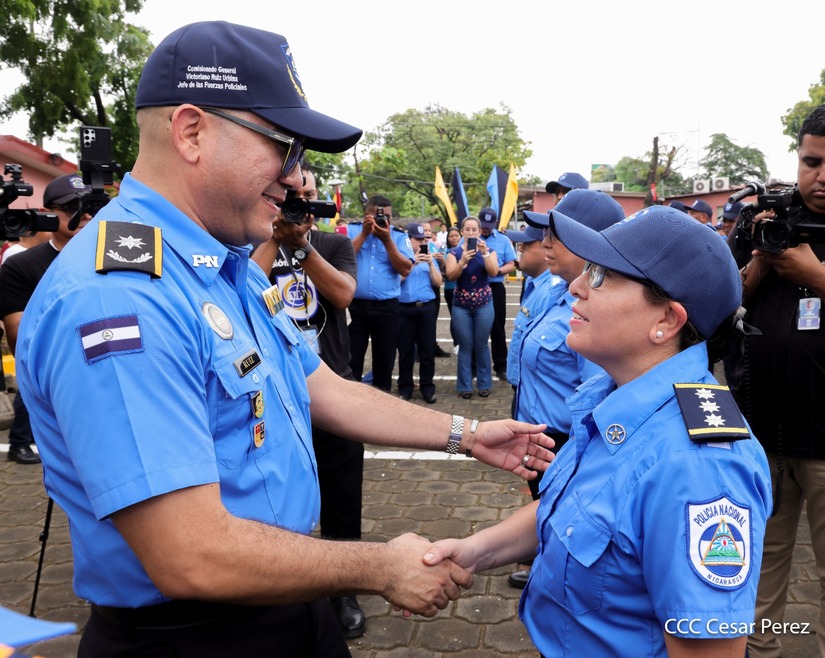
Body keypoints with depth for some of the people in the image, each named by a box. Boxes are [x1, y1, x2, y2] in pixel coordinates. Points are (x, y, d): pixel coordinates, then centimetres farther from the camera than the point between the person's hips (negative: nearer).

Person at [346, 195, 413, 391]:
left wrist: (387, 239, -14)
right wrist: (364, 233, -13)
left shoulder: (399, 236, 3)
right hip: (354, 305, -1)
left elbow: (405, 269, -9)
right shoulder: (351, 230, 3)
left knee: (384, 359, 11)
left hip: (387, 307, 1)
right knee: (351, 359, 5)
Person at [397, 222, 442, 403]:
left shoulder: (429, 257, 14)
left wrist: (431, 264, -6)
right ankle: (405, 387, 14)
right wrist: (413, 262, -15)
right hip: (405, 308, -3)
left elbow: (438, 283, 7)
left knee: (428, 349, 3)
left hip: (427, 307, 3)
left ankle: (427, 386, 12)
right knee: (406, 350, 4)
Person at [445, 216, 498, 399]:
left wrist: (484, 253, -25)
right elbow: (451, 276, -13)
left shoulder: (489, 250, 4)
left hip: (484, 304, 0)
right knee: (465, 346, 3)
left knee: (481, 345, 4)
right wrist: (463, 261, -28)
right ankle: (465, 386, 9)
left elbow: (493, 272, -13)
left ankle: (484, 384, 15)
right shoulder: (454, 252, 2)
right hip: (461, 305, 0)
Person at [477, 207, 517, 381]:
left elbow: (511, 265, 3)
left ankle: (501, 366, 15)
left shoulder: (503, 240, 4)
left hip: (495, 287, 0)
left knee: (497, 327, 6)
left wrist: (497, 271, -17)